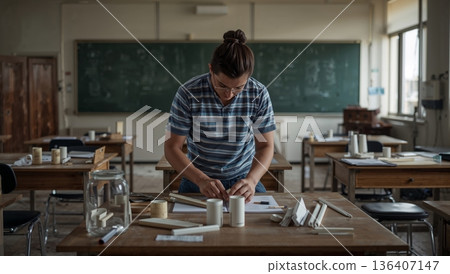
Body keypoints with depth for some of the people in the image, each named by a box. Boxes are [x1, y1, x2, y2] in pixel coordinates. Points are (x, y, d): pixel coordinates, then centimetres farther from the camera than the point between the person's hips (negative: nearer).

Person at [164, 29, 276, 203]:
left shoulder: (259, 94, -11)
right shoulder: (188, 93, -15)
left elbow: (265, 146, -6)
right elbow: (172, 148, -11)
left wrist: (251, 180, -25)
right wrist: (202, 180, -25)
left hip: (244, 180, 2)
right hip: (197, 180, -2)